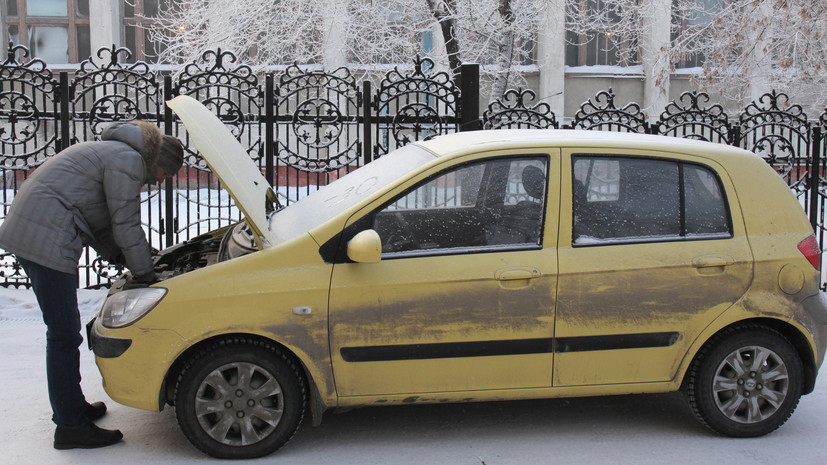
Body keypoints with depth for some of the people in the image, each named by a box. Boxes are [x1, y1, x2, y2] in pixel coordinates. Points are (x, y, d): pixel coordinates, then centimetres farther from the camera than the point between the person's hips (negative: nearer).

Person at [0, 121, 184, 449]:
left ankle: (72, 407, 32)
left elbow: (99, 225, 26)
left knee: (63, 330, 19)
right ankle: (71, 428, 3)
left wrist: (121, 258, 21)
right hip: (46, 240, -11)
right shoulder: (128, 160, -9)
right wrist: (146, 274, 0)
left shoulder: (112, 152, 24)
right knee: (65, 335, -4)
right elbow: (126, 227, -10)